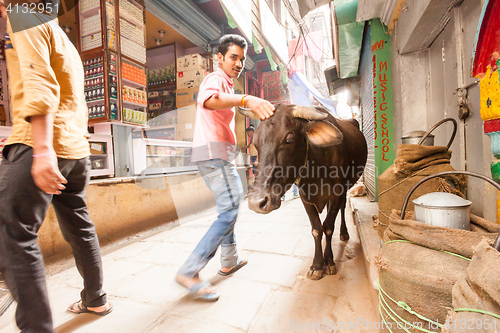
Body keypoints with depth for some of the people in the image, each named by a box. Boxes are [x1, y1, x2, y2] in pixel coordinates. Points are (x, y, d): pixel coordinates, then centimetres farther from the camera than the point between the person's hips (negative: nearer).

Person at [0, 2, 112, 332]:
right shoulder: (66, 43, 28)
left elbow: (39, 84, -16)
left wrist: (42, 149, -26)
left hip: (41, 144, -9)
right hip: (77, 149, 9)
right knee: (80, 228, 14)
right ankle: (96, 299, 27)